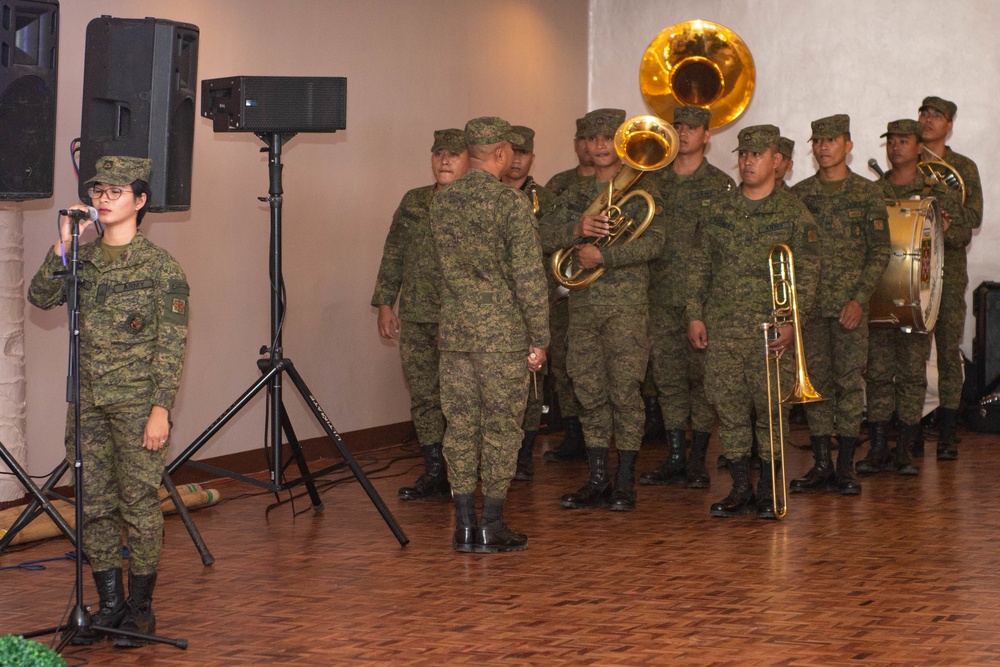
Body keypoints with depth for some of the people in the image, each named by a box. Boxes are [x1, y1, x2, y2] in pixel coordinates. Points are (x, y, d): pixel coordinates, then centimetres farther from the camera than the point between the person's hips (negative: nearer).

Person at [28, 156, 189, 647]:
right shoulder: (81, 260, 11)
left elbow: (171, 345, -8)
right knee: (94, 506, 8)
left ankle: (140, 607, 11)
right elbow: (41, 298, -2)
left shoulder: (160, 266, -5)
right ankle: (109, 604, 19)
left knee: (139, 504, 0)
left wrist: (161, 408, -13)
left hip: (137, 402, -5)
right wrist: (63, 245, -11)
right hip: (87, 403, 5)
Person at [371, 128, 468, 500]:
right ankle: (433, 472, 16)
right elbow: (393, 255, 16)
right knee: (423, 396, 7)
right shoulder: (413, 202, 13)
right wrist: (385, 304, 10)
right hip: (416, 318, 5)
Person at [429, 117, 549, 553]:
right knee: (501, 429, 4)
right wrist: (539, 339, -6)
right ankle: (492, 526, 7)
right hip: (502, 335, -5)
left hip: (453, 332, 5)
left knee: (459, 428, 8)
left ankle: (464, 526, 12)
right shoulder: (512, 203, -12)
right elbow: (529, 277, -13)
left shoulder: (441, 201, 5)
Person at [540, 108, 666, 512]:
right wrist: (577, 229, -19)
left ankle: (625, 483, 6)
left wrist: (601, 256, -18)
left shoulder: (642, 189, 1)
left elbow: (653, 243, -13)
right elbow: (545, 238, 0)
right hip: (582, 304, 5)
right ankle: (597, 481, 14)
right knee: (589, 393, 7)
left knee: (624, 392, -3)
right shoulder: (575, 195, 14)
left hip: (627, 304, -4)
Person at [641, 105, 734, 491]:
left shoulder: (721, 185, 2)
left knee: (703, 376, -1)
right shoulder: (654, 181, 11)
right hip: (662, 296, 3)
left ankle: (697, 462, 7)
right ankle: (674, 460, 14)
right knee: (668, 378, 6)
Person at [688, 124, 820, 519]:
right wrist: (695, 314, 5)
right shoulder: (719, 209, 10)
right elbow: (699, 265, 13)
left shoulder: (793, 213, 1)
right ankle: (740, 489, 12)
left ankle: (767, 491, 9)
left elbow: (807, 272, -3)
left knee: (772, 408, -3)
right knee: (729, 408, 3)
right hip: (722, 327, 3)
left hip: (771, 328, -3)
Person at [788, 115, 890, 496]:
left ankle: (846, 467, 6)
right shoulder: (797, 195, 9)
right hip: (808, 304, 2)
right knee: (815, 381, 3)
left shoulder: (867, 193, 2)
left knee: (848, 381, -1)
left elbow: (880, 253, 1)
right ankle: (821, 465, 10)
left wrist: (860, 299, -10)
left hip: (850, 304, -2)